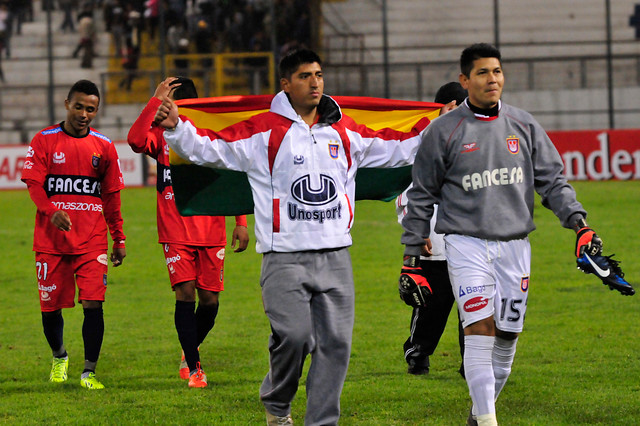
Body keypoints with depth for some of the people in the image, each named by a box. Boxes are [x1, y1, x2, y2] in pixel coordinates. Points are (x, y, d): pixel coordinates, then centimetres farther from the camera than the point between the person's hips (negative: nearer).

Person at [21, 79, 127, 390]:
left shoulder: (104, 146, 8)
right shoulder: (44, 140, 2)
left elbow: (111, 196, 13)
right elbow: (34, 182, -6)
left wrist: (119, 239, 12)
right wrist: (52, 212, -24)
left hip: (92, 240, 1)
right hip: (51, 239, -1)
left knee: (93, 303, -12)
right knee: (51, 306, 5)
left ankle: (89, 372, -7)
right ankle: (59, 356, 34)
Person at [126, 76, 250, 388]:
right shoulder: (161, 134, 2)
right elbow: (136, 140, -22)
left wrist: (241, 222, 2)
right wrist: (156, 101, -20)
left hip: (211, 231, 1)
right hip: (175, 232, -1)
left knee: (210, 298, 3)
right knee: (185, 293, -11)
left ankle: (191, 348, 31)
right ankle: (193, 367, -4)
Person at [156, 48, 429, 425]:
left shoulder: (346, 132, 14)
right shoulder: (263, 131, 0)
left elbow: (397, 148, 27)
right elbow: (209, 147, -3)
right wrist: (176, 126, -17)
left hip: (336, 258, 4)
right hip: (286, 257, -4)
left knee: (336, 342, 0)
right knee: (294, 335, -16)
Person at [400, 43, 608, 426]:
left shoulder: (525, 126, 8)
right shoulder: (444, 131, -1)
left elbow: (552, 179, 10)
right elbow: (422, 195, 5)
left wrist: (578, 221, -5)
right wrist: (412, 253, 4)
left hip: (515, 245, 4)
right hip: (466, 245, -4)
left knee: (507, 336, 6)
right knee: (481, 329, -16)